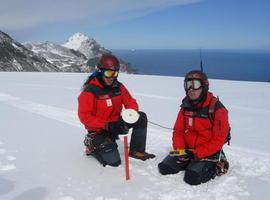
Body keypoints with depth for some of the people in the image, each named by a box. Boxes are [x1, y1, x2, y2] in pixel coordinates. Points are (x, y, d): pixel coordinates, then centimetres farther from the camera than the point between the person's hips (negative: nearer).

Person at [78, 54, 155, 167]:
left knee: (141, 117, -11)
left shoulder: (118, 87, -2)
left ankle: (136, 151, -1)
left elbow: (131, 102, 5)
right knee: (114, 161, -15)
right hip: (99, 130, -6)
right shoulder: (90, 91, -20)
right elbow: (84, 116, -21)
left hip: (116, 123, 6)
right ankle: (92, 147, 13)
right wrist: (107, 125, -28)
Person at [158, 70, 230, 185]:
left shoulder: (217, 109, -16)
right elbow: (178, 130, 4)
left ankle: (215, 166, 4)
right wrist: (179, 149, -14)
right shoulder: (186, 106, 2)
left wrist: (196, 154, -21)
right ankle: (190, 163, 14)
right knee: (165, 168, -8)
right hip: (187, 149, 5)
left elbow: (218, 140, -16)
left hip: (208, 153, -5)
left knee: (193, 177, -24)